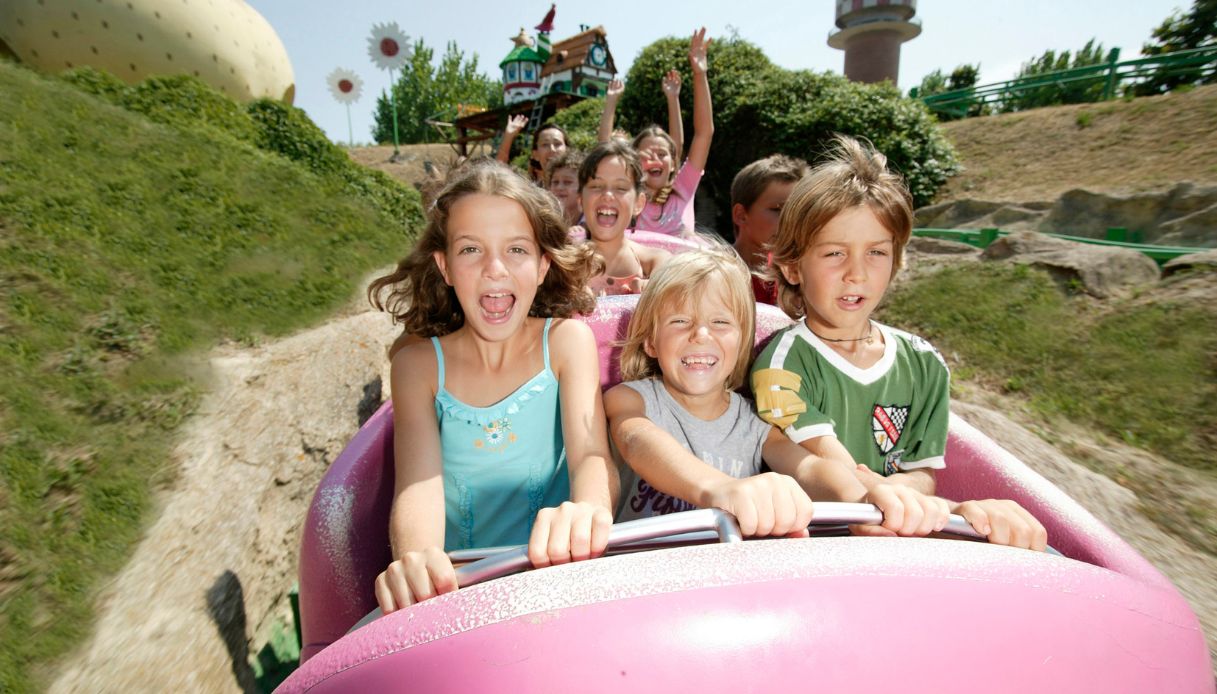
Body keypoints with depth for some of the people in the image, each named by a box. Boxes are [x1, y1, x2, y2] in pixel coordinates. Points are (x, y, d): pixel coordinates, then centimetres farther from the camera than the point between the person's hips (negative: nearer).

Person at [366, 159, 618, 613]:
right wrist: (415, 558, -37)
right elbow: (418, 481, -14)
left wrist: (588, 509, -40)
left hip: (557, 577, -1)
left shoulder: (567, 339, -4)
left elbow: (591, 454, -16)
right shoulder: (418, 363, -2)